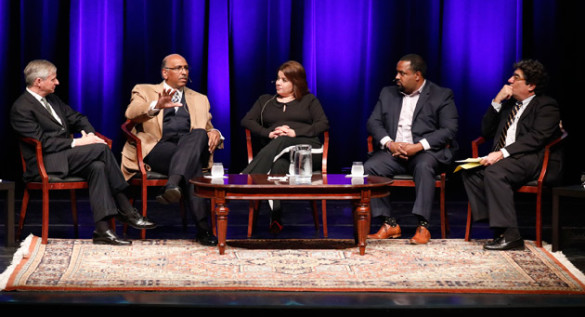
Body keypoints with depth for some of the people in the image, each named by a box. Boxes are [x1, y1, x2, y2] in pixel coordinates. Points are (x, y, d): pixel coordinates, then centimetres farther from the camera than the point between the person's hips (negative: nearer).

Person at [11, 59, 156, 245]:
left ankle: (102, 230, -29)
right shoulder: (21, 108, -9)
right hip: (45, 164, -8)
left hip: (65, 157, 8)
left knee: (97, 167, -25)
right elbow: (42, 141, -17)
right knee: (101, 148, -24)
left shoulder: (53, 100, 18)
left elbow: (77, 118, 20)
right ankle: (125, 210, -22)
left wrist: (90, 134, -2)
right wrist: (76, 143, -19)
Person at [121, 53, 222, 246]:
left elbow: (207, 129, 26)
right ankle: (202, 227, -48)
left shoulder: (199, 99, 33)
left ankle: (173, 185, -58)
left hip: (191, 148, 3)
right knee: (192, 165, -38)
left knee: (199, 134, -37)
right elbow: (131, 114, -3)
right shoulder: (144, 91, 20)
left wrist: (214, 133, -2)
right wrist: (156, 106, -25)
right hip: (156, 149, -3)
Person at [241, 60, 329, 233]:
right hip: (274, 150, 1)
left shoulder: (309, 100, 24)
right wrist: (268, 133, -5)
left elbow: (323, 124, 7)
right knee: (279, 166, -40)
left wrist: (295, 132, -9)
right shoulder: (265, 101, 30)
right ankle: (275, 218, -56)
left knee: (280, 143, -38)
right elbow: (246, 121, 15)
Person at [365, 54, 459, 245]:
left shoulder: (442, 96, 2)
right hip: (393, 151, 4)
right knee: (369, 168, -24)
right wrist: (389, 143, -11)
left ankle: (423, 226, -35)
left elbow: (449, 130, -8)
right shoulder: (388, 93, 17)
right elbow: (373, 122, 10)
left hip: (427, 151, -4)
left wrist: (418, 147, -20)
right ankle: (389, 224, -18)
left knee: (423, 166, -38)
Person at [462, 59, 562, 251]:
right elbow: (486, 132, 21)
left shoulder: (547, 106, 1)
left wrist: (503, 153, -25)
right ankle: (496, 226, -20)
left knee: (494, 172, -34)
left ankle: (510, 235, -34)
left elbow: (536, 138, -15)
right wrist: (497, 102, 9)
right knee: (470, 172, -18)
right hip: (502, 159, 8)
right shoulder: (509, 104, 25)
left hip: (531, 160, -8)